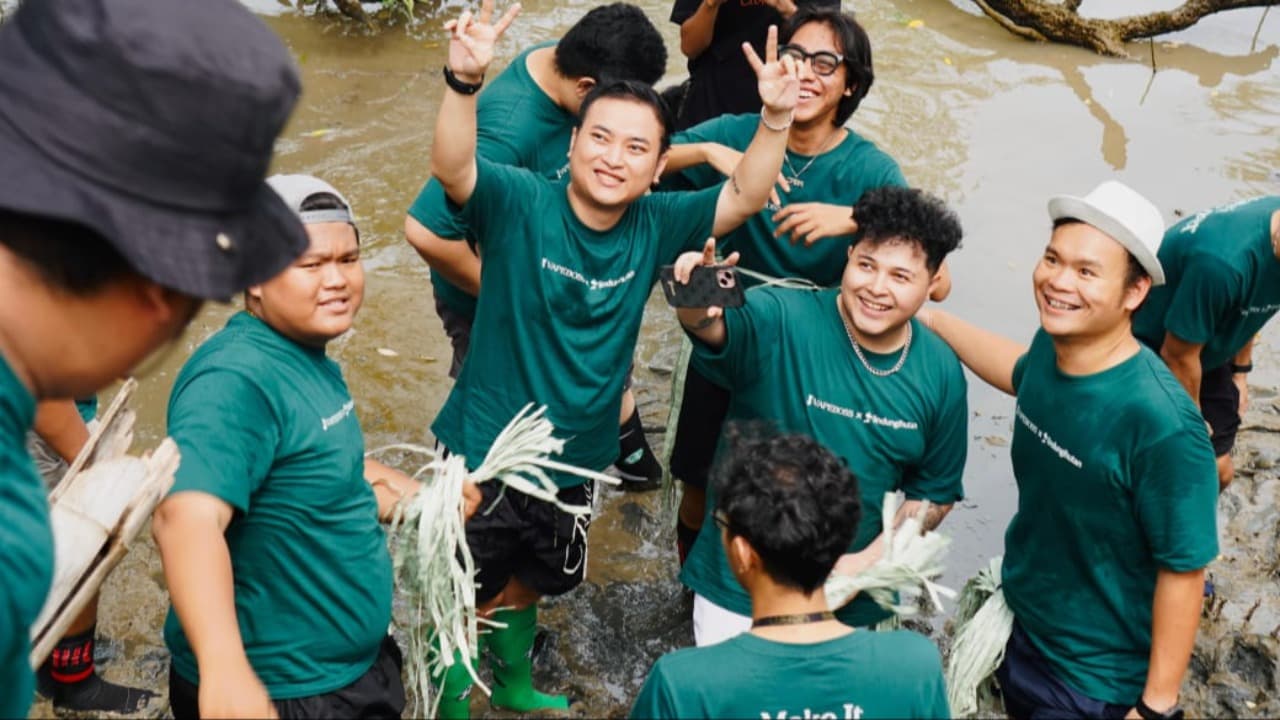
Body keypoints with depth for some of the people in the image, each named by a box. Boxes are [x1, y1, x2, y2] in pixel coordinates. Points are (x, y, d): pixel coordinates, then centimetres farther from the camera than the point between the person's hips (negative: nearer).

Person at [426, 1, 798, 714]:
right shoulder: (520, 203, -20)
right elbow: (452, 168, -36)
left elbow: (745, 197, -11)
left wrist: (777, 117, -27)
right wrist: (465, 81, -54)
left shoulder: (654, 225, -7)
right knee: (463, 598, 12)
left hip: (575, 462, 5)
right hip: (484, 452, -5)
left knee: (527, 582, 29)